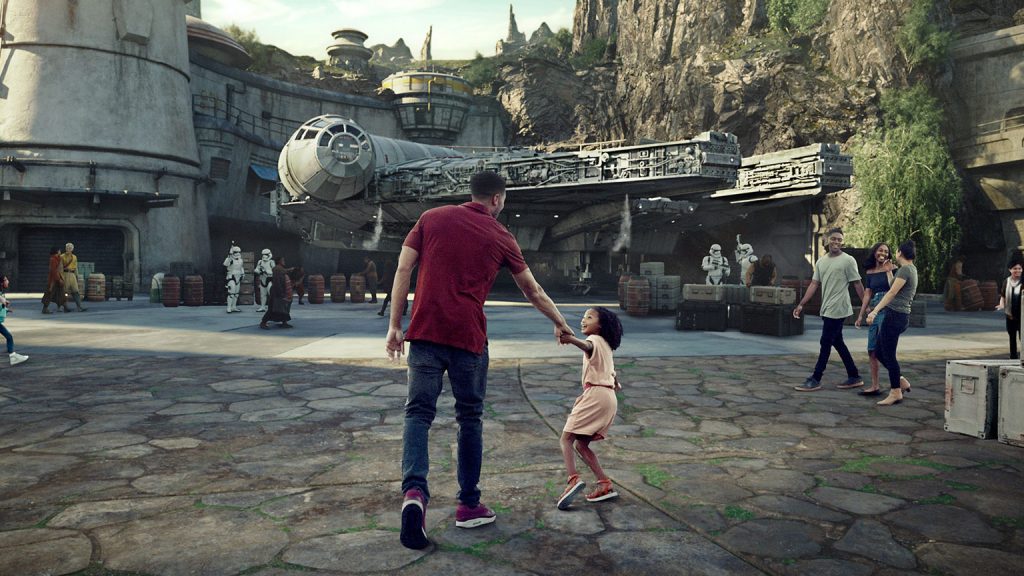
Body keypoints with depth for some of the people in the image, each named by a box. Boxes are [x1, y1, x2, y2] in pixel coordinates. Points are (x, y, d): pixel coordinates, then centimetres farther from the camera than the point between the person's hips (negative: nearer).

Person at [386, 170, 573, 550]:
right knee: (470, 419, 12)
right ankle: (469, 505, 19)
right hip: (468, 338, -1)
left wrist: (395, 325, 7)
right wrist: (560, 323, 32)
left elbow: (403, 270, 3)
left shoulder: (431, 219, 10)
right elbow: (533, 292, 17)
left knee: (418, 413, 3)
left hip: (424, 332, 1)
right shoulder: (501, 237, 7)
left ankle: (414, 491, -19)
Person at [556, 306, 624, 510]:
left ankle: (573, 479, -31)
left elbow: (587, 346, -31)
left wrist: (571, 339, -51)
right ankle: (605, 484, 4)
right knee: (581, 444, 12)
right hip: (609, 398, 9)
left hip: (596, 394, -9)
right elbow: (611, 371, 41)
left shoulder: (595, 339, -4)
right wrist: (616, 383, 61)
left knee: (566, 438, -11)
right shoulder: (605, 345, 24)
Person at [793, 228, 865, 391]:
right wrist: (801, 304, 6)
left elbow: (857, 284, -7)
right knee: (837, 343, 12)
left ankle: (815, 380, 1)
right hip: (826, 309, 7)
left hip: (837, 309, -7)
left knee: (826, 343, -5)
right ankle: (854, 377, 22)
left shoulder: (848, 260, -7)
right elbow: (814, 284, 11)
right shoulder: (821, 261, 12)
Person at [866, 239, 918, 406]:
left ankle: (896, 393, 4)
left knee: (888, 354, -3)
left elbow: (892, 293, -19)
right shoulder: (912, 269, 18)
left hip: (895, 315, -10)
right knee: (880, 352, 14)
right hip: (901, 316, 10)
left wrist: (875, 311, -22)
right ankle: (901, 382, 19)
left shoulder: (905, 269, -11)